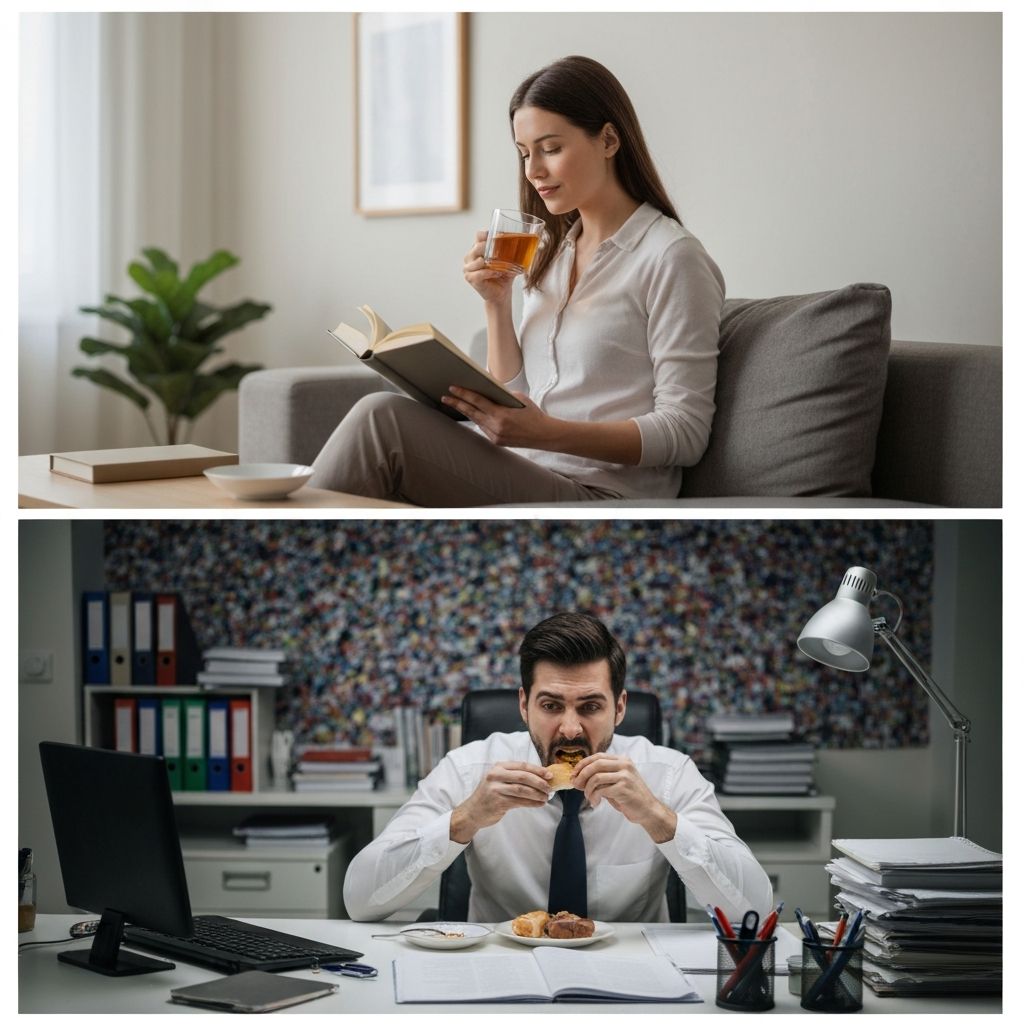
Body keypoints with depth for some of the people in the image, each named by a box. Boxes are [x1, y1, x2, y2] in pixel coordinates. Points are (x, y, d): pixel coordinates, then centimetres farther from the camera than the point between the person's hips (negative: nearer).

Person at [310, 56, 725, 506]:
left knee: (383, 418, -24)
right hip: (522, 481, 7)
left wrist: (549, 434, -24)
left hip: (597, 493, -7)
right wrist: (497, 304, 5)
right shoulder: (552, 253, 20)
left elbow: (686, 432, -11)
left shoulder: (671, 258, -5)